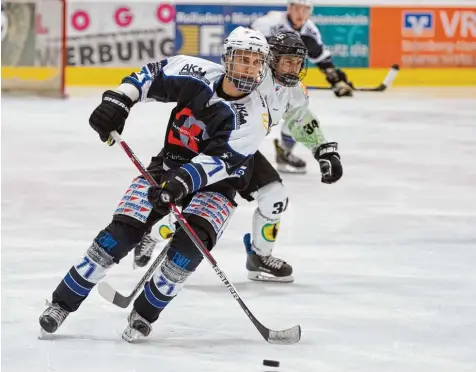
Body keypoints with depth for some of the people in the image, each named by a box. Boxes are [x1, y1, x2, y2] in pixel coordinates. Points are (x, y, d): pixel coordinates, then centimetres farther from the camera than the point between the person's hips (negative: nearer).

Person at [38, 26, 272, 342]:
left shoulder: (255, 115, -20)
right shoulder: (198, 74, -13)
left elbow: (221, 161, -29)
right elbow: (150, 76, 2)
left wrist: (185, 180, -43)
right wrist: (117, 101, -12)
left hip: (214, 185, -2)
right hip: (168, 167, 2)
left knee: (191, 241, -27)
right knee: (121, 234, -13)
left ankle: (144, 314, -8)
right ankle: (62, 303, 0)